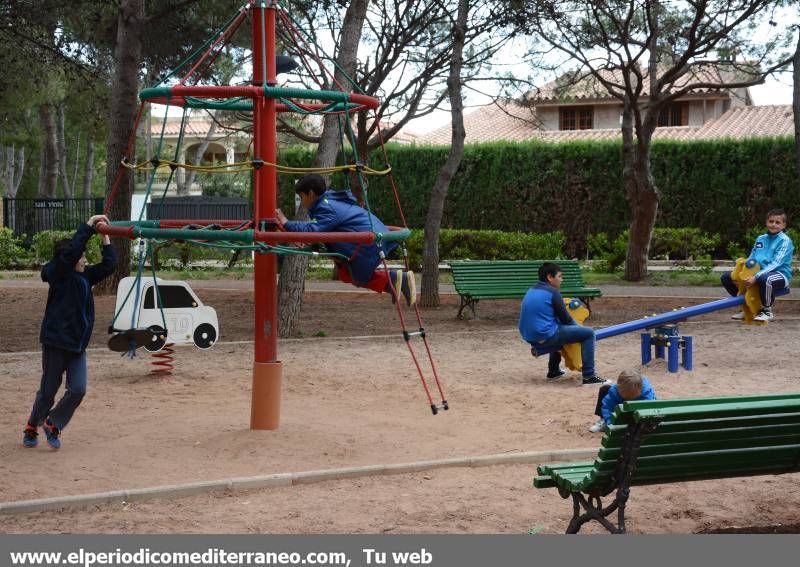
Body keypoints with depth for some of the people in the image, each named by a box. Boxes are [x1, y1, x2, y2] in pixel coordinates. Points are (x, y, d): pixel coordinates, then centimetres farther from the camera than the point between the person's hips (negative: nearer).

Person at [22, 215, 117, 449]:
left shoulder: (85, 276, 9)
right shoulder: (58, 274, -11)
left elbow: (109, 264, 9)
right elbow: (72, 250, -25)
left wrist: (105, 236, 3)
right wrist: (90, 224, -21)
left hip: (77, 344, 6)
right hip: (55, 342, -6)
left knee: (78, 389, -5)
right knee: (48, 390, 6)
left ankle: (52, 424, 16)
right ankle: (32, 428, 28)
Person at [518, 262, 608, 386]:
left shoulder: (531, 291, 14)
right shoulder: (552, 292, -10)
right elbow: (565, 319, -6)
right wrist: (577, 326, 14)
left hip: (530, 337, 9)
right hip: (546, 337, -9)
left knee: (559, 329, 39)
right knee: (588, 333, -3)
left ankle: (553, 371, 42)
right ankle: (589, 376, -6)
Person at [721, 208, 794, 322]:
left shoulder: (785, 240, -8)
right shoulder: (760, 239, 13)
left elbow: (775, 264, -20)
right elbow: (750, 260, 13)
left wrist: (756, 277, -31)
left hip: (780, 274, -7)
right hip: (760, 272, 7)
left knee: (764, 279, -43)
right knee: (726, 277, 2)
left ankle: (767, 311, -16)